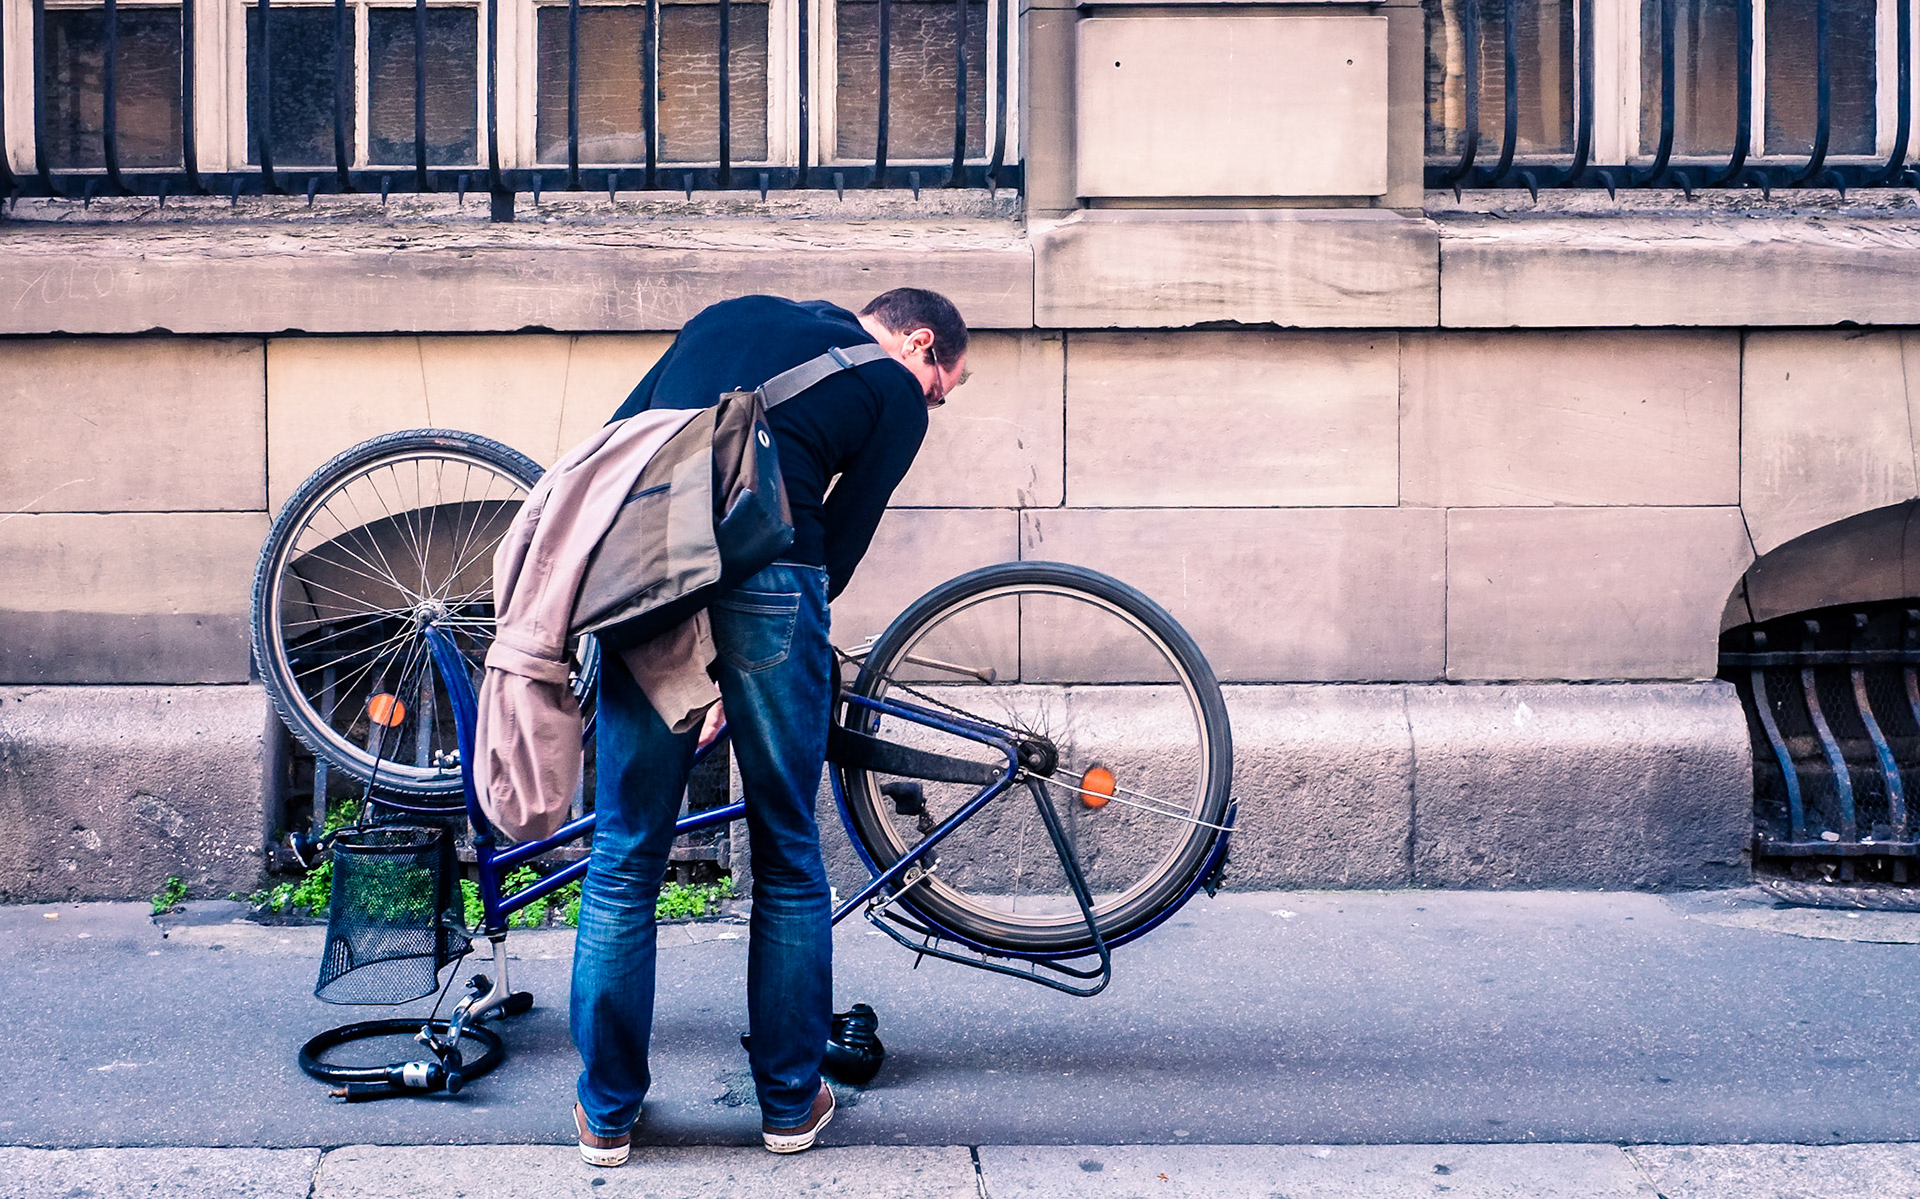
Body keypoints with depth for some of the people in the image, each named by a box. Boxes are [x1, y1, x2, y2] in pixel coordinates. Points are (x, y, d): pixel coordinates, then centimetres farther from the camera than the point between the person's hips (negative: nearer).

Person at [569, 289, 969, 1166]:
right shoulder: (897, 395, 13)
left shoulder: (730, 314, 26)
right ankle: (790, 1102, 24)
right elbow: (841, 541, 9)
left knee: (625, 855, 12)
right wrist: (741, 682, 16)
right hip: (767, 576, -3)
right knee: (788, 856, 13)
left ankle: (606, 1112, 21)